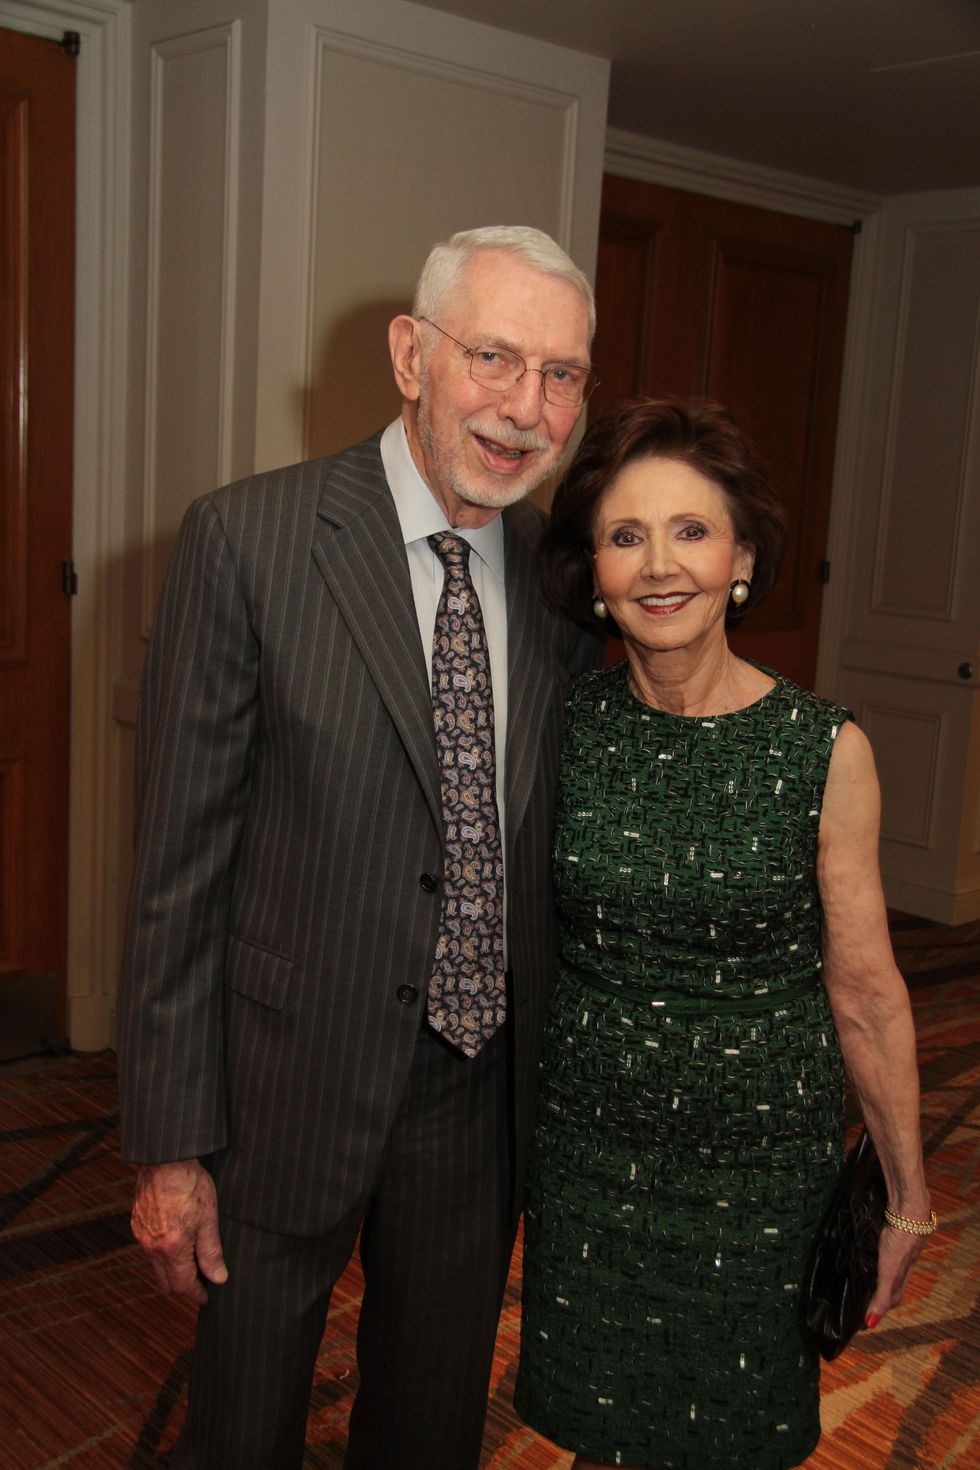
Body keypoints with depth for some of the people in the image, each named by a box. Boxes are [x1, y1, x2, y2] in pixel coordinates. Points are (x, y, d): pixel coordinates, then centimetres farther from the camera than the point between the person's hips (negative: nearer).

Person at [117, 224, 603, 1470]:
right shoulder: (247, 540, -15)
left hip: (485, 1085, 4)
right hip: (293, 1084, -3)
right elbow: (179, 861, -13)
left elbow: (552, 838, 8)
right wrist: (169, 1143, -11)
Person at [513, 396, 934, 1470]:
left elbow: (865, 989, -6)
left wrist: (908, 1194, 1)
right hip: (586, 1151, 2)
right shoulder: (567, 724, -8)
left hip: (761, 1168, -1)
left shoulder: (826, 750, -13)